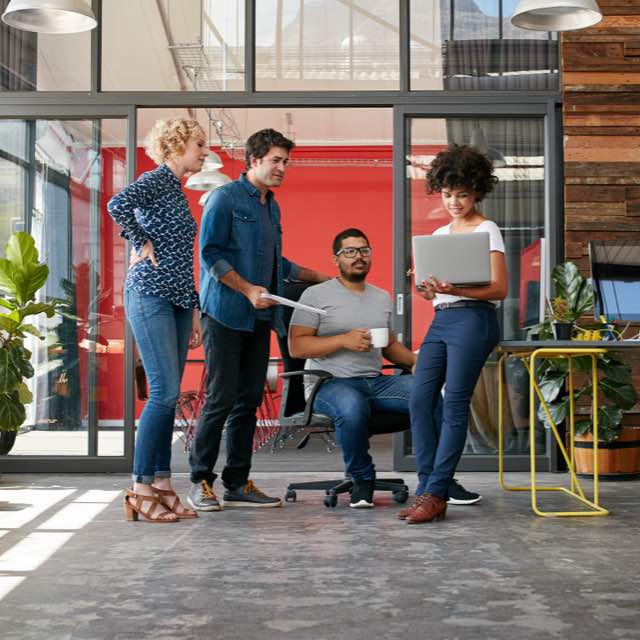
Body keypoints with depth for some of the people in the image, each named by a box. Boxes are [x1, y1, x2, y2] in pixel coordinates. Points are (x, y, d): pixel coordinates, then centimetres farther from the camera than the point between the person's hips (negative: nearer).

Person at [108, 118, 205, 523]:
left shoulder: (178, 190, 22)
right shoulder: (156, 180, -5)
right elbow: (118, 205, -27)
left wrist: (194, 311, 20)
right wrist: (143, 244, -13)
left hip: (177, 301, 9)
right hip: (150, 295, -9)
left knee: (168, 395, 6)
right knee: (165, 391, -12)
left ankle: (161, 485, 10)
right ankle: (141, 489, -7)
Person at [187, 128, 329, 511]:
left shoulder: (272, 207, 20)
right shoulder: (226, 198, -4)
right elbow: (210, 254, -12)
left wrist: (321, 278, 27)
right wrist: (248, 290, -19)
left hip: (259, 318, 8)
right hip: (226, 314, -8)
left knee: (249, 401, 7)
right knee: (221, 399, -8)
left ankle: (238, 484, 13)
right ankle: (201, 482, 2)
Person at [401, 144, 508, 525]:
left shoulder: (487, 231, 0)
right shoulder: (439, 234, 19)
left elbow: (499, 290, -8)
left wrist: (455, 290, -22)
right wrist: (427, 288, -2)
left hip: (473, 320, -7)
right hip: (441, 321, 7)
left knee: (454, 406, -8)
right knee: (420, 401, -2)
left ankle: (436, 494, -6)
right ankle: (427, 489, 3)